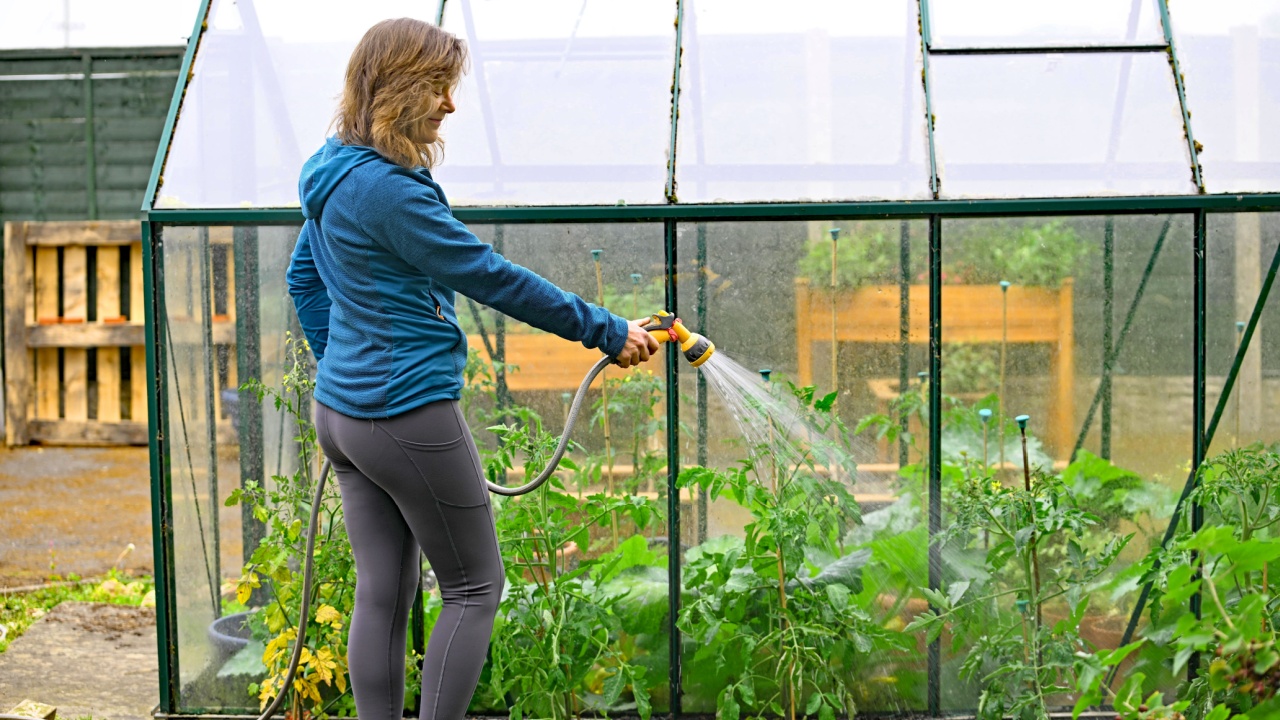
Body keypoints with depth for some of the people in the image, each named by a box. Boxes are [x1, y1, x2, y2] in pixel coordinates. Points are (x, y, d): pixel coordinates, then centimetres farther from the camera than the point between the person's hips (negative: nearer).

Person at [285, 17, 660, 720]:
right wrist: (608, 332, -9)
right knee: (474, 587, 3)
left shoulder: (336, 174, 9)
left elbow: (302, 276, 22)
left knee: (382, 593, 12)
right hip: (409, 416, -9)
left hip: (342, 408, 9)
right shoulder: (389, 188, -21)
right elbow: (492, 278, -17)